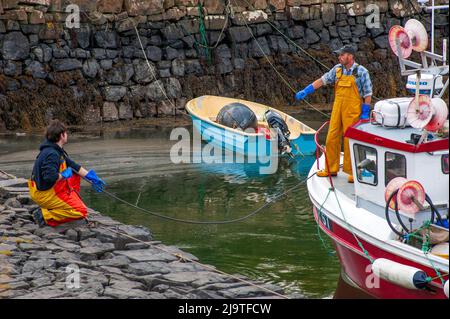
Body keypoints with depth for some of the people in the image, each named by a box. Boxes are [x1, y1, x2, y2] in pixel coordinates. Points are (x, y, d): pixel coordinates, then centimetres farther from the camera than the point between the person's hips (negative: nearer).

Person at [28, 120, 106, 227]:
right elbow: (49, 177, -36)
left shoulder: (57, 150, 8)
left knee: (75, 174, 21)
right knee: (81, 211, -12)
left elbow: (73, 166, 18)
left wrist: (91, 177, 15)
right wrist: (64, 175, -17)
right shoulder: (52, 154, -25)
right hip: (45, 194, -10)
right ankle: (45, 216, -12)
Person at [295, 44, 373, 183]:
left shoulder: (361, 72, -6)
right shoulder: (337, 69, 8)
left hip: (352, 111, -5)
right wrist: (305, 91, 7)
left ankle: (352, 171, 6)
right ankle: (331, 169, 17)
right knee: (332, 139, 6)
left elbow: (368, 93, -4)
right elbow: (322, 80, 12)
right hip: (337, 109, 5)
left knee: (350, 140, -3)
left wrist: (365, 113, -8)